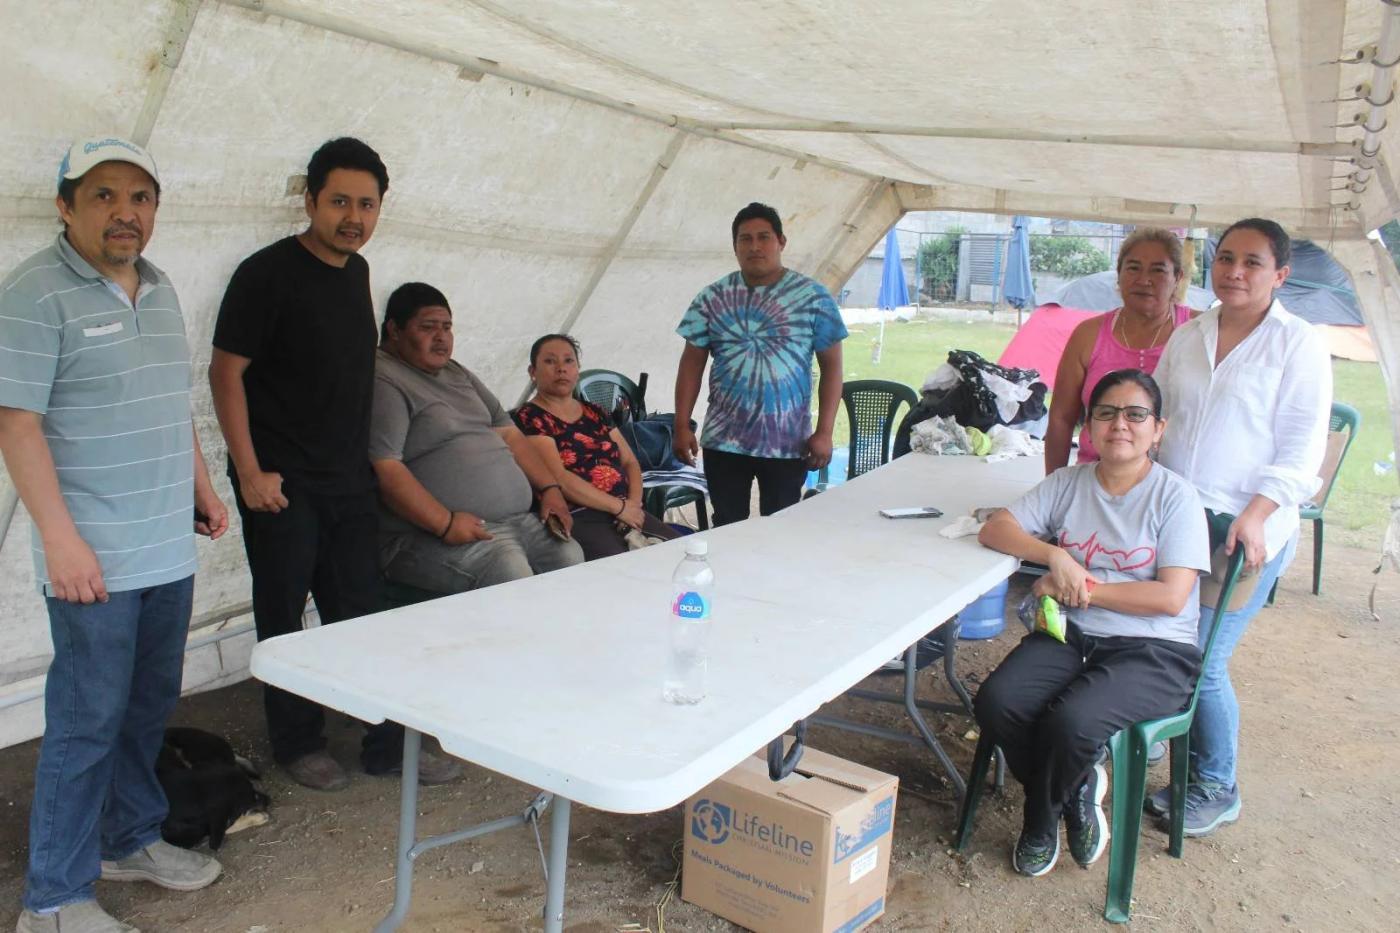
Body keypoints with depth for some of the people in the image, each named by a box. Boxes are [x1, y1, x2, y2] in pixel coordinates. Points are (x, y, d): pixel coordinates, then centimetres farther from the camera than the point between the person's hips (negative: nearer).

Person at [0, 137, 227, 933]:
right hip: (95, 559, -7)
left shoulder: (160, 289, 13)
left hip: (170, 549, 7)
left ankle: (131, 839, 35)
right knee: (88, 721, 0)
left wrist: (204, 488, 19)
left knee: (150, 709, 17)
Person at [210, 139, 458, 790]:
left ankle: (386, 745, 21)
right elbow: (226, 371, -12)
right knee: (284, 621, 7)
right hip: (282, 485, -6)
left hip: (349, 481, 6)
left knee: (360, 619, 12)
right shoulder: (268, 273, -11)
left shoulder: (356, 271, 10)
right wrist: (249, 471, -16)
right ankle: (297, 745, 24)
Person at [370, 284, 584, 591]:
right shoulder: (383, 382, -9)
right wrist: (445, 524, -23)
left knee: (570, 555, -8)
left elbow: (508, 432, 22)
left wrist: (550, 489, 10)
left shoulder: (458, 374, 21)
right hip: (428, 537, -8)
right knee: (510, 572, -30)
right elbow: (384, 468, -20)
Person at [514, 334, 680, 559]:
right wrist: (620, 506, -11)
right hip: (574, 519, -6)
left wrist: (634, 503, -3)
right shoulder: (528, 419, -1)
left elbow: (630, 462, 18)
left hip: (624, 513, 6)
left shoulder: (595, 413, 19)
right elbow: (559, 479, -11)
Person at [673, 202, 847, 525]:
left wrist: (824, 431, -6)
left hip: (788, 444, -1)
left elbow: (831, 366, -1)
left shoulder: (813, 296, -2)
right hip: (723, 441, 1)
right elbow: (692, 362, 5)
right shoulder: (712, 298, 2)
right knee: (726, 529, 10)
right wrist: (682, 425, 0)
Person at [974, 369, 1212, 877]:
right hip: (1071, 636, 4)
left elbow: (1171, 597, -12)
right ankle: (1078, 789, 6)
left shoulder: (1175, 497, -3)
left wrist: (1083, 587, -12)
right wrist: (1055, 555, -15)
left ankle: (1040, 823, 3)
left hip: (1153, 650, -4)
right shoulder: (1068, 483, 9)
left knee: (1070, 719, -31)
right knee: (996, 703, -24)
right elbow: (995, 529, 2)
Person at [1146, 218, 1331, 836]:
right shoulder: (1186, 337, 12)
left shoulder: (1298, 345, -3)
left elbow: (1300, 452, -7)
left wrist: (1253, 517, -19)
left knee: (1201, 662, -5)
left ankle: (1217, 791, 17)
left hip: (1245, 534, -5)